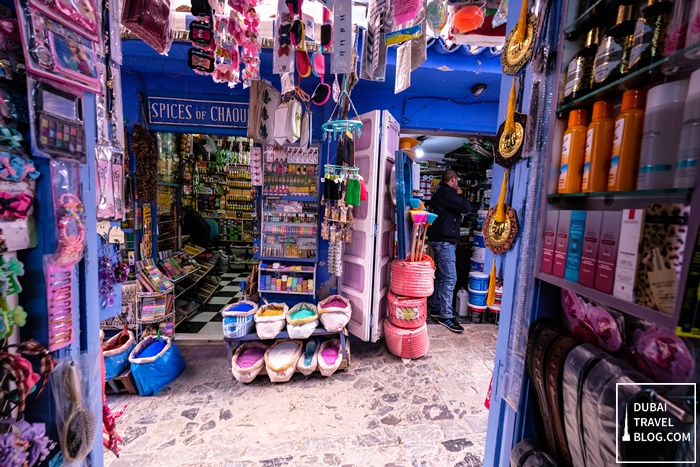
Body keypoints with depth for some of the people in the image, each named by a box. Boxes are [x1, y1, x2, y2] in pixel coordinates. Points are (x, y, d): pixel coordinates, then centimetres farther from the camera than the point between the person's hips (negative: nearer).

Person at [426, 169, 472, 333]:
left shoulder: (440, 192, 20)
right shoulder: (446, 193, -14)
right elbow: (466, 208, -15)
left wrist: (457, 196, 13)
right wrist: (460, 195, -1)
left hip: (441, 240, 11)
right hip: (445, 240, -11)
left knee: (441, 276, 15)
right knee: (450, 278, -9)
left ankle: (435, 308, 25)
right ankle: (445, 316, -3)